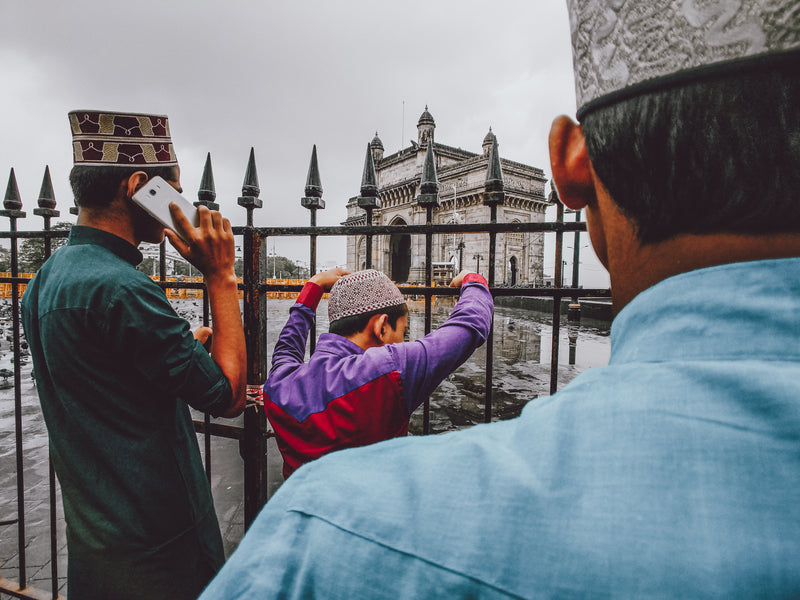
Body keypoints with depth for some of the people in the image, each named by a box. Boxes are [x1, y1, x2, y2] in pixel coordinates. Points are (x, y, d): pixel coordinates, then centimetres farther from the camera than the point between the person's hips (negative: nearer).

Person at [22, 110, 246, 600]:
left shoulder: (46, 278, 4)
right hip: (155, 547, -9)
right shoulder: (121, 289, -28)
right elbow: (228, 396, -22)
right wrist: (220, 276, -21)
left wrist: (189, 347, 8)